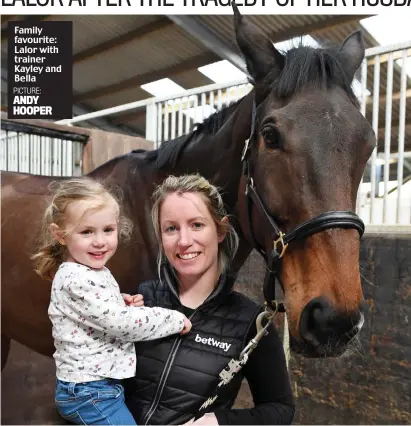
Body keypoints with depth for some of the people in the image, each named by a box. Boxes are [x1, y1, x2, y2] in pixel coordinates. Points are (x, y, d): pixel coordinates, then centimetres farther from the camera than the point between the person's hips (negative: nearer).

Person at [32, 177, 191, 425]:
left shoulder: (93, 271, 5)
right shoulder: (77, 280, -27)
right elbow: (121, 323, -28)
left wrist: (124, 303, -4)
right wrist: (176, 320, -18)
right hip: (91, 393, -10)